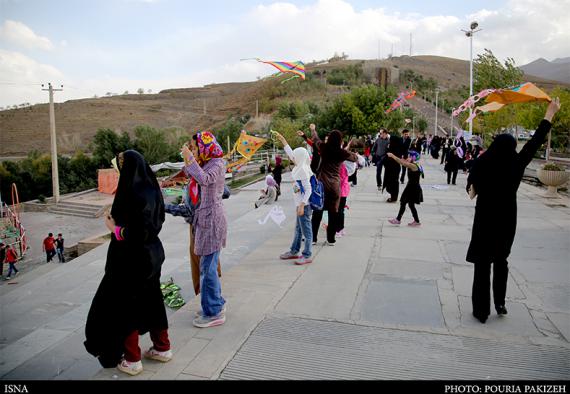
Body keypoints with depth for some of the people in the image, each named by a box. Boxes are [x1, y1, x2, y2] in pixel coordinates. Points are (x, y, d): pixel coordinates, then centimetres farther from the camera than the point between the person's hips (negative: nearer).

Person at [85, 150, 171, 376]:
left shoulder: (133, 195, -24)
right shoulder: (152, 189, 1)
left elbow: (134, 234, -27)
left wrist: (114, 227, -11)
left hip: (133, 258, -8)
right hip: (152, 254, 8)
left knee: (124, 305, 8)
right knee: (151, 300, 19)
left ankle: (132, 360, 19)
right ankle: (162, 348, 31)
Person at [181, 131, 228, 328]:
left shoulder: (217, 163, -13)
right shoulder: (206, 163, 13)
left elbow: (204, 179, -31)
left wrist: (190, 159, -24)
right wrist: (187, 160, 10)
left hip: (212, 218, -9)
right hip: (206, 218, 9)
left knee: (208, 267, -4)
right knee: (209, 266, 16)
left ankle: (214, 313, 7)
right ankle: (217, 304, 30)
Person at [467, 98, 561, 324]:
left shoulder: (482, 163, -15)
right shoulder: (516, 164, -9)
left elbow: (471, 185, -4)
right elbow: (535, 142, 2)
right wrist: (550, 114, 11)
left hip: (485, 219, -2)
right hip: (506, 220, 2)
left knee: (482, 263, 5)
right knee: (501, 261, 21)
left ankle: (481, 309, 10)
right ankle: (499, 303, 29)